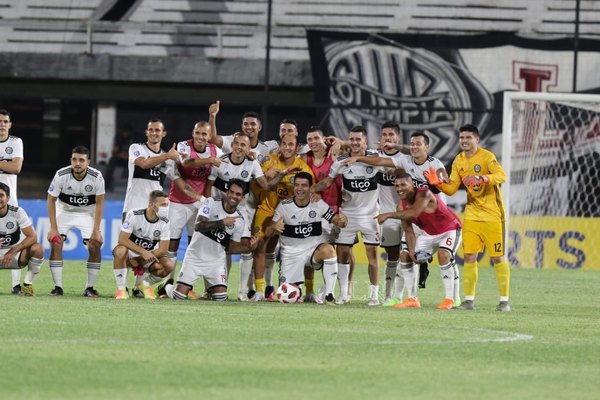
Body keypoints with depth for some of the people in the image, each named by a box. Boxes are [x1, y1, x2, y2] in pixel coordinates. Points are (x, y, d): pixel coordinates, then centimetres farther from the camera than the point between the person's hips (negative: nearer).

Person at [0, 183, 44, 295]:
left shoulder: (17, 212, -13)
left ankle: (27, 284, -13)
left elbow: (32, 237, -20)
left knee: (37, 248, -31)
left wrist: (12, 252, -29)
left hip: (16, 256, -1)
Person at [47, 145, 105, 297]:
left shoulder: (96, 177, -23)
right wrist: (53, 228, -18)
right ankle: (58, 287, -10)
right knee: (55, 243, -17)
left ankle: (90, 287, -2)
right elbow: (51, 200, -14)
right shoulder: (61, 175, -25)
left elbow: (99, 203, -12)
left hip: (87, 212, 0)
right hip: (64, 210, 0)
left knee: (95, 246, -14)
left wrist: (96, 230, -15)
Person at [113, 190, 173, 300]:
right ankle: (121, 289, -23)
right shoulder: (134, 215, -19)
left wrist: (139, 260, -21)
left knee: (168, 266, -24)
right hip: (131, 252, -3)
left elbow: (163, 249, -12)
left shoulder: (164, 223, -10)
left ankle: (146, 284, 6)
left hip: (150, 254, 3)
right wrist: (143, 252, -33)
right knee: (121, 250, -38)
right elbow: (122, 239, -23)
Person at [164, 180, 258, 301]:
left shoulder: (240, 221, -2)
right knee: (179, 296, -9)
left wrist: (249, 248, -18)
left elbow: (230, 247, 1)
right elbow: (199, 226, -25)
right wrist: (221, 223, -37)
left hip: (216, 260, 3)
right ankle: (167, 287, 28)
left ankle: (209, 290, 26)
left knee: (221, 297, -11)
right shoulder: (211, 203, -11)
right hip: (195, 257, -3)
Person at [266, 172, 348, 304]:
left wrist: (342, 220, -30)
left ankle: (329, 294, -30)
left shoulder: (318, 204, -3)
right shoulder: (284, 206, -5)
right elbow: (267, 234, -5)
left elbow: (337, 221, -4)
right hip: (291, 255, 1)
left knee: (328, 249, -36)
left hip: (314, 251, -1)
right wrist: (274, 227, -29)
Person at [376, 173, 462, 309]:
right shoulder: (402, 205, -10)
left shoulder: (423, 194, -33)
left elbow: (414, 213, -50)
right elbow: (408, 230, -6)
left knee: (444, 255, -31)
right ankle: (412, 299, 11)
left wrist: (389, 215, -48)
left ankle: (449, 299, -21)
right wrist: (412, 250, -23)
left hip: (449, 230, -8)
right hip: (429, 233, 8)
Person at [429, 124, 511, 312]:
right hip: (472, 215, 5)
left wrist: (483, 178, -41)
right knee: (469, 257, 0)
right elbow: (451, 189, 7)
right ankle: (469, 300, 6)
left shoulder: (486, 156, -11)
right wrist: (439, 183, -13)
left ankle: (504, 300, 5)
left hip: (492, 215, -5)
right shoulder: (459, 161, 7)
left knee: (498, 257, -2)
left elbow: (502, 175, -25)